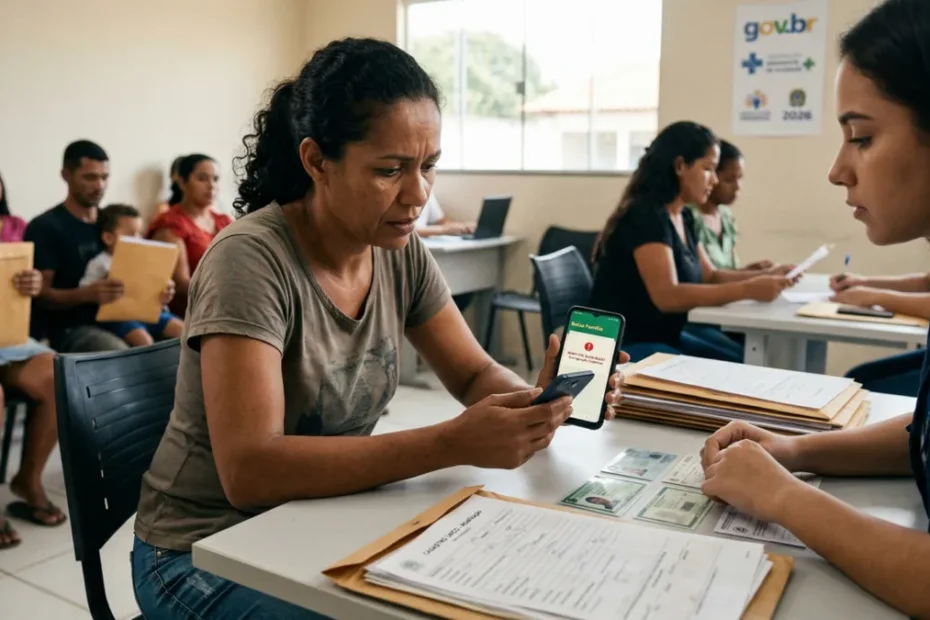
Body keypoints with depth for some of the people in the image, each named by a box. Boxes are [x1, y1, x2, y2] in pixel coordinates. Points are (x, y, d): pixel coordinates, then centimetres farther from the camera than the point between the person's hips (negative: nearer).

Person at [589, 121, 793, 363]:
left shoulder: (683, 218, 9)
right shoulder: (646, 216, -20)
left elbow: (710, 276, 16)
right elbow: (667, 296, -29)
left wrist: (766, 276, 0)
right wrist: (747, 289, -31)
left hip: (665, 336, 9)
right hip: (623, 344, -9)